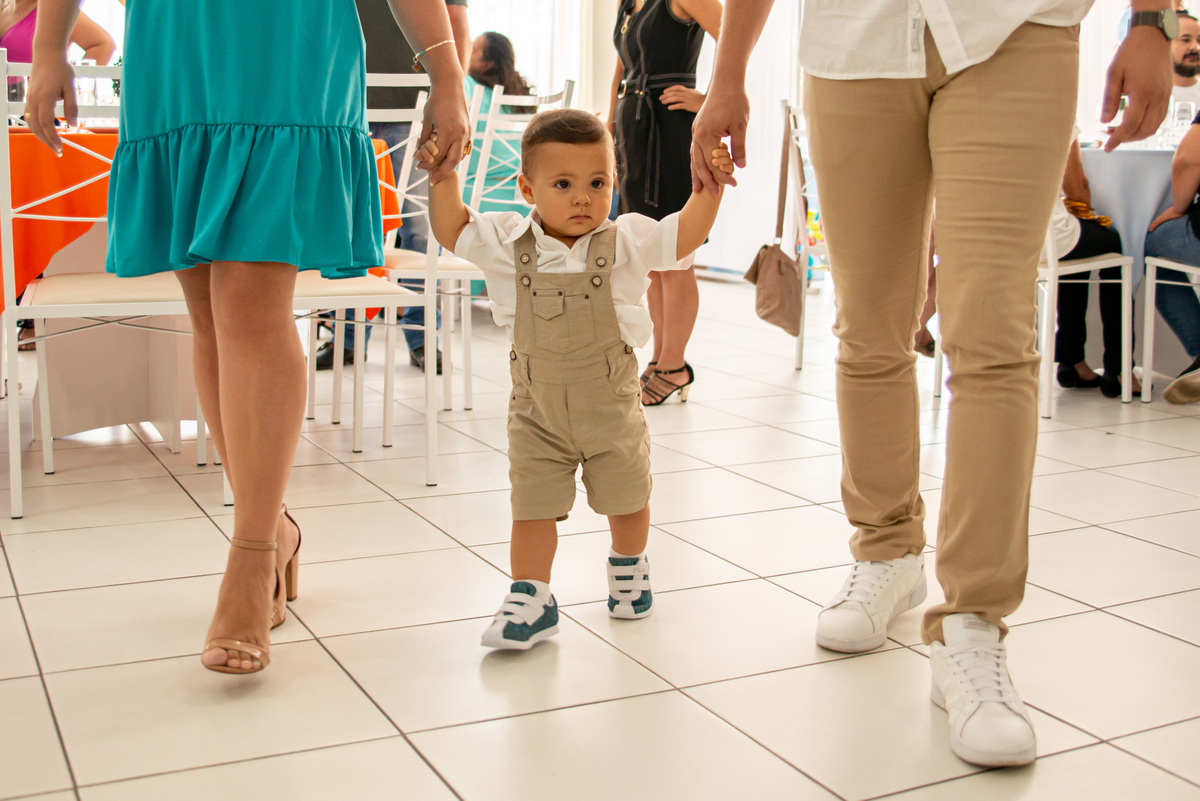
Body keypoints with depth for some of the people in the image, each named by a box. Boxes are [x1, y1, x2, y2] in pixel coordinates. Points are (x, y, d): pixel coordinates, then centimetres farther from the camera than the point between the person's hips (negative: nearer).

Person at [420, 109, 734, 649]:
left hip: (610, 402, 1)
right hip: (537, 407, 0)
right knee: (532, 504, 1)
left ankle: (629, 566, 45)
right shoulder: (508, 242, -7)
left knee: (626, 497, 18)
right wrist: (445, 178, -14)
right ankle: (531, 597, 14)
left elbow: (685, 236, -4)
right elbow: (450, 230, -2)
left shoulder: (626, 239, -8)